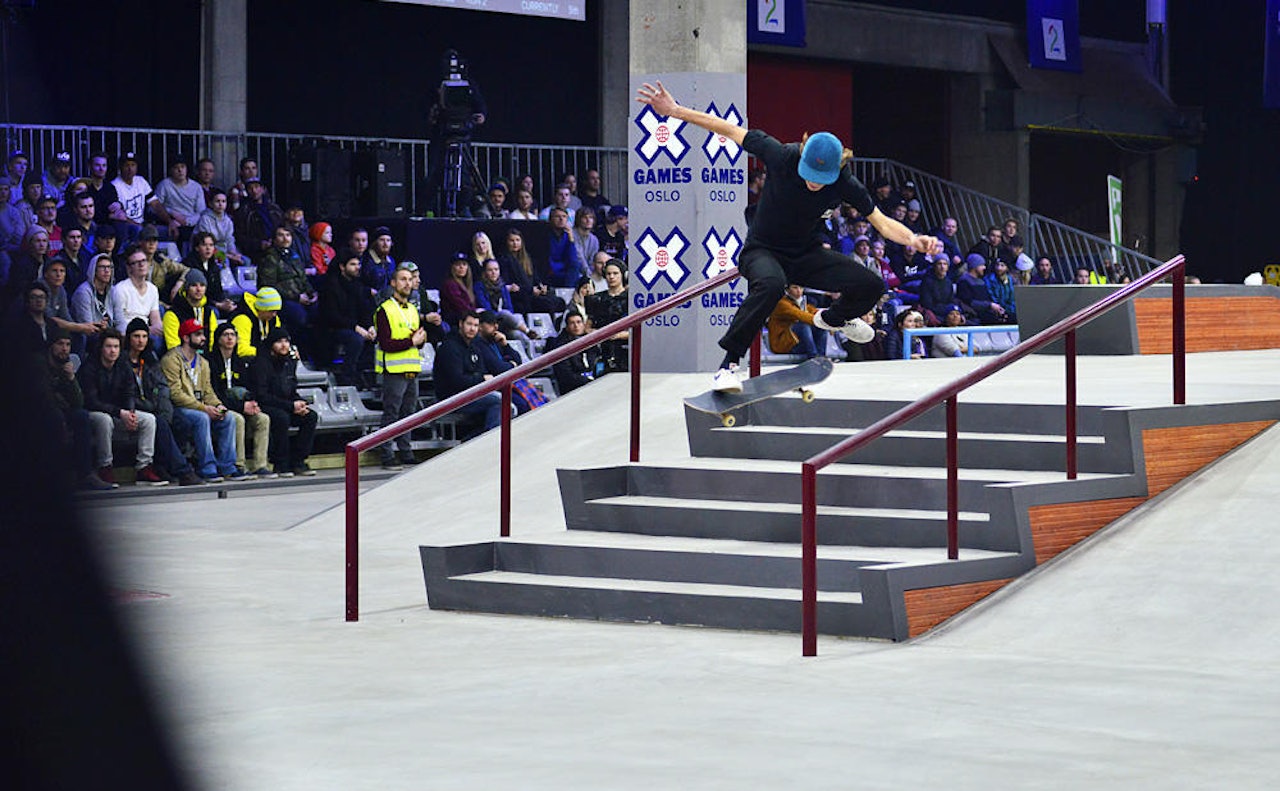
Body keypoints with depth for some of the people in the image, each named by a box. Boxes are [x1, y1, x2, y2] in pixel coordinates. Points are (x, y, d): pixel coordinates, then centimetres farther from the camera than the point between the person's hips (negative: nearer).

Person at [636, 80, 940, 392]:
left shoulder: (844, 184, -15)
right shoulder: (781, 157, -23)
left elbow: (883, 223, -12)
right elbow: (730, 131, -15)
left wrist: (913, 240, -33)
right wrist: (675, 111, -16)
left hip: (806, 255, 4)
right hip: (762, 251, -4)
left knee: (871, 286, -11)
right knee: (771, 283, -41)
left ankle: (833, 318, 27)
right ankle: (728, 363, -34)